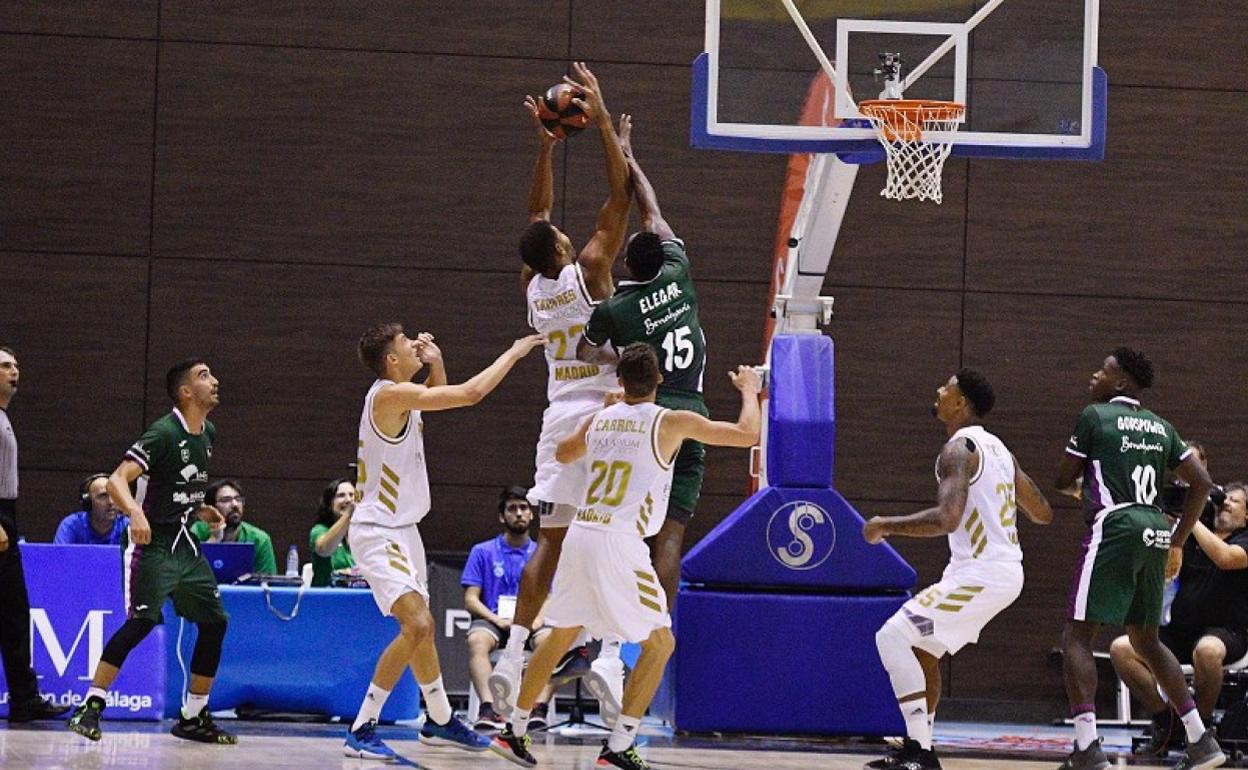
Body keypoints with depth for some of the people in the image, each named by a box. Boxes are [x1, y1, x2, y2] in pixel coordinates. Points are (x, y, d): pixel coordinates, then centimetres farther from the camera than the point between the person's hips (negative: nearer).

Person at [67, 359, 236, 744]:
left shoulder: (208, 434, 9)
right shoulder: (163, 433, -16)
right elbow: (117, 480, -26)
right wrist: (136, 512, -42)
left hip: (185, 544, 8)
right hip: (152, 541, -8)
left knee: (215, 622, 6)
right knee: (142, 621, -20)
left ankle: (193, 716, 15)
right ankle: (90, 706, -16)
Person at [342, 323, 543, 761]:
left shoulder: (400, 394, 8)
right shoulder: (390, 394, -21)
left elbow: (443, 397, 30)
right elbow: (470, 393, -23)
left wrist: (435, 363, 10)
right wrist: (514, 352, -11)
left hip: (401, 529, 10)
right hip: (378, 533, -10)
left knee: (419, 628, 22)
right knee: (417, 626, -20)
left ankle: (440, 721, 37)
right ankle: (361, 732, -16)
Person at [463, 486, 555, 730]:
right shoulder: (483, 552, 11)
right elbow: (470, 600, 4)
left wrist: (539, 617, -11)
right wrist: (497, 620, -14)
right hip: (493, 619, -1)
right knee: (477, 640, -37)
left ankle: (539, 708, -44)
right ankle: (488, 708, -49)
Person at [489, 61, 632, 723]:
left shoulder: (533, 285, 4)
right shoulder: (587, 270, -10)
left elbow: (537, 215, 19)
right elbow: (619, 198, -9)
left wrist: (546, 145, 18)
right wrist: (603, 123, -6)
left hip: (561, 418, 5)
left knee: (551, 540, 8)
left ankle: (512, 655, 1)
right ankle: (609, 656, -18)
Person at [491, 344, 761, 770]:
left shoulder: (599, 419, 12)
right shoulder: (670, 422, -5)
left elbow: (562, 453, 34)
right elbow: (747, 434, -1)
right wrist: (749, 390, 18)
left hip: (579, 535, 6)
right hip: (618, 544, -6)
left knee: (560, 637, 21)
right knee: (659, 643, 5)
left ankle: (515, 732, 27)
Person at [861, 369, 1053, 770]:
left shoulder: (958, 450, -14)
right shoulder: (997, 448, 14)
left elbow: (947, 518, -28)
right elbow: (1043, 513, 19)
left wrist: (887, 525, -15)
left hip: (981, 575, -10)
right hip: (1005, 571, 10)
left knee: (894, 637, -12)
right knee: (921, 644, 22)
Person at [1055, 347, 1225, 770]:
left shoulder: (1095, 416, 0)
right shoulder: (1160, 427, 18)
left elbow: (1064, 480, 5)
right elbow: (1202, 483, 16)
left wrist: (1077, 488, 29)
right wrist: (1177, 542, 20)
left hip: (1115, 529, -7)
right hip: (1155, 534, 7)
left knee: (1077, 636, -4)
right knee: (1145, 640, 20)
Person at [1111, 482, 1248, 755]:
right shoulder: (1189, 539, 14)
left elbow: (1225, 557, -24)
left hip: (1225, 633, -5)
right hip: (1179, 630, 5)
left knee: (1207, 650, -42)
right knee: (1121, 649, -18)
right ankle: (1165, 719, -4)